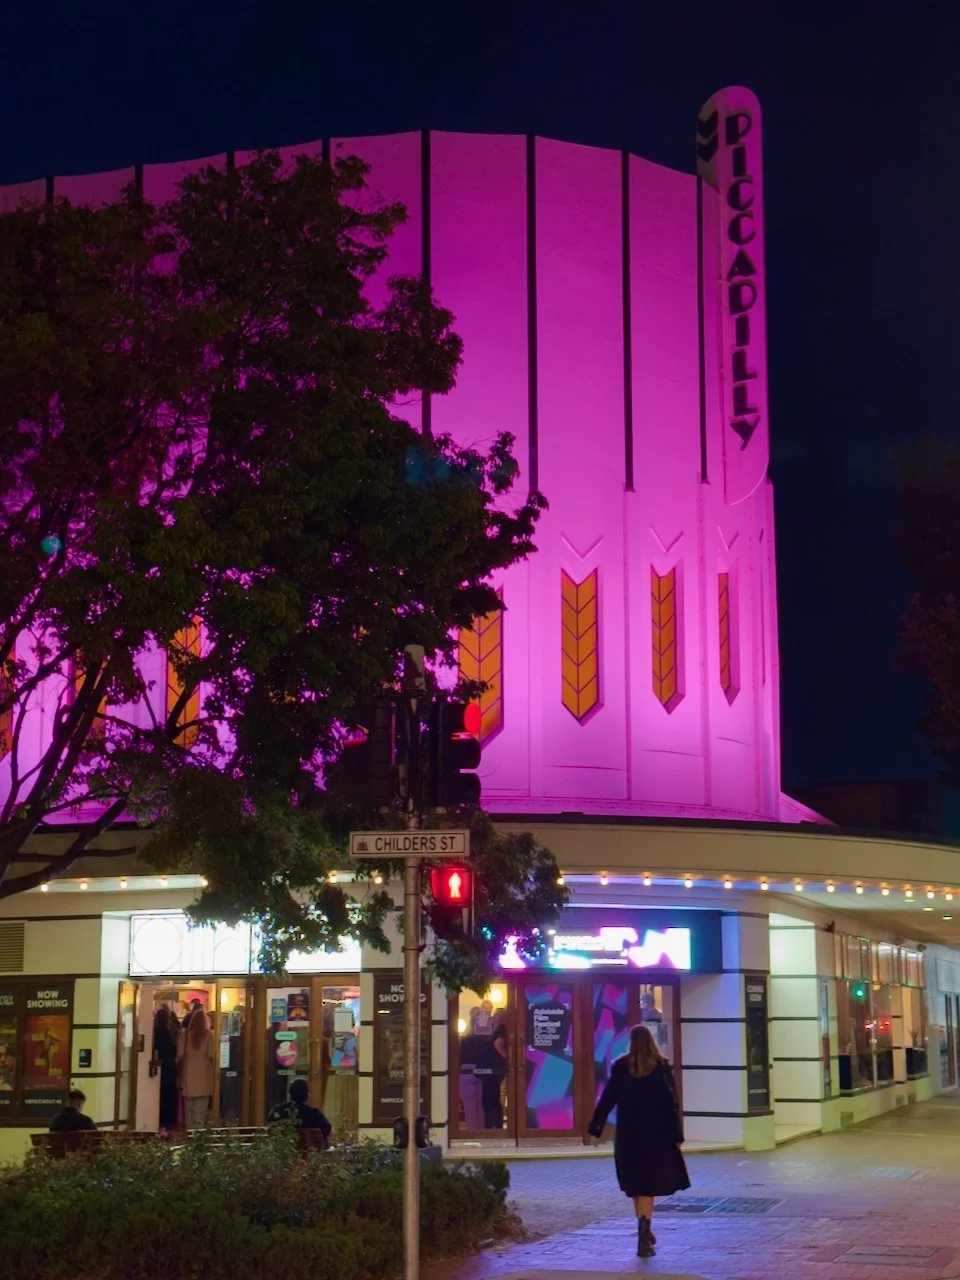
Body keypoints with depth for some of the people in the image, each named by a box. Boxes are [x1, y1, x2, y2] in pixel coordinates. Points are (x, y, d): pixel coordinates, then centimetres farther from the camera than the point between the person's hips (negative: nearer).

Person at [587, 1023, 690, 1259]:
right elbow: (671, 1104, -5)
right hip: (656, 1134, -1)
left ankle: (645, 1233, 26)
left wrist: (595, 1129, 3)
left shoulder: (620, 1067, -3)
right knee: (648, 1185, 2)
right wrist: (676, 1135, 0)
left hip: (628, 1134, 1)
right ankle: (643, 1239, -11)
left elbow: (607, 1099, -3)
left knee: (636, 1185, 16)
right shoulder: (661, 1068, -5)